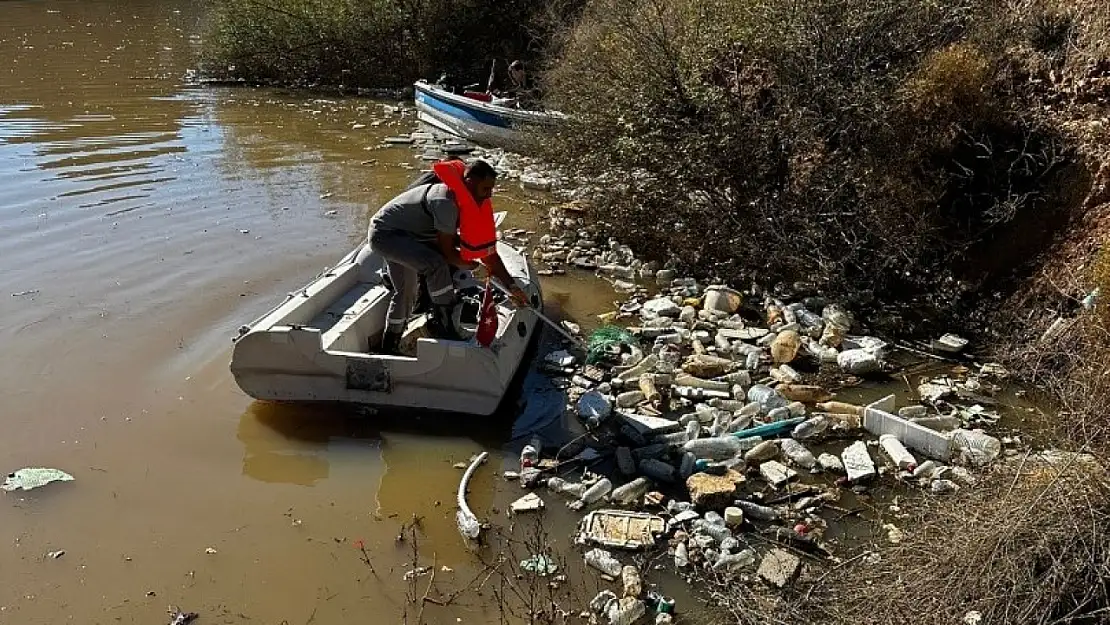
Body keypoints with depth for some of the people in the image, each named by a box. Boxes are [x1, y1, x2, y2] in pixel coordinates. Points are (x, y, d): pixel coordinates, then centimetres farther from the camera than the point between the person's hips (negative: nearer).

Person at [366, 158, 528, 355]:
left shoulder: (467, 202, -2)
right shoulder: (445, 201, -30)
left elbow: (487, 250, 2)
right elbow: (447, 252, -24)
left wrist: (511, 286, 2)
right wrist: (469, 265, -4)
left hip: (405, 235, 10)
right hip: (384, 233, -10)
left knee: (406, 291, 18)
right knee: (437, 264, -28)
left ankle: (388, 348, 32)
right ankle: (444, 324, -17)